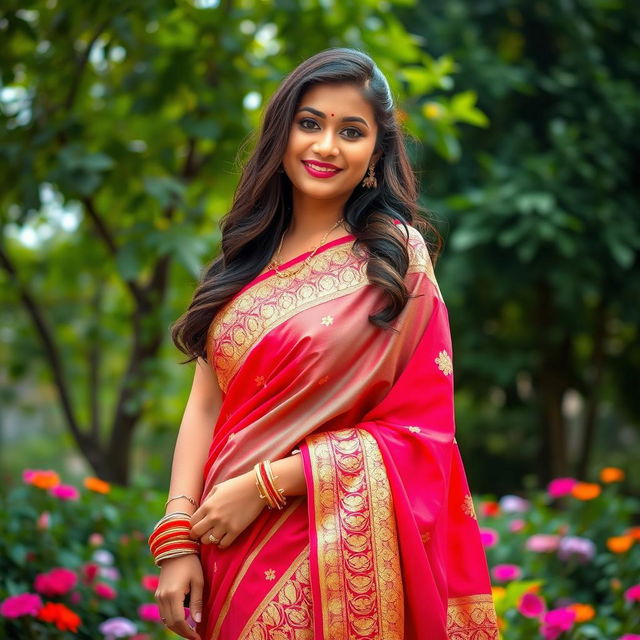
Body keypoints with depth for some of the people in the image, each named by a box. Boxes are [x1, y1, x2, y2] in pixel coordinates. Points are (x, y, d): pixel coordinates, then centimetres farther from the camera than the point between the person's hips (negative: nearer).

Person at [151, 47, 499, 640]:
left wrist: (264, 484, -15)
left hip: (336, 554, -4)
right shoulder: (249, 254, 6)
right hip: (226, 546, 4)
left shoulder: (395, 256, -7)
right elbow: (206, 401, 1)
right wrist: (177, 536, -11)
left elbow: (417, 431, -11)